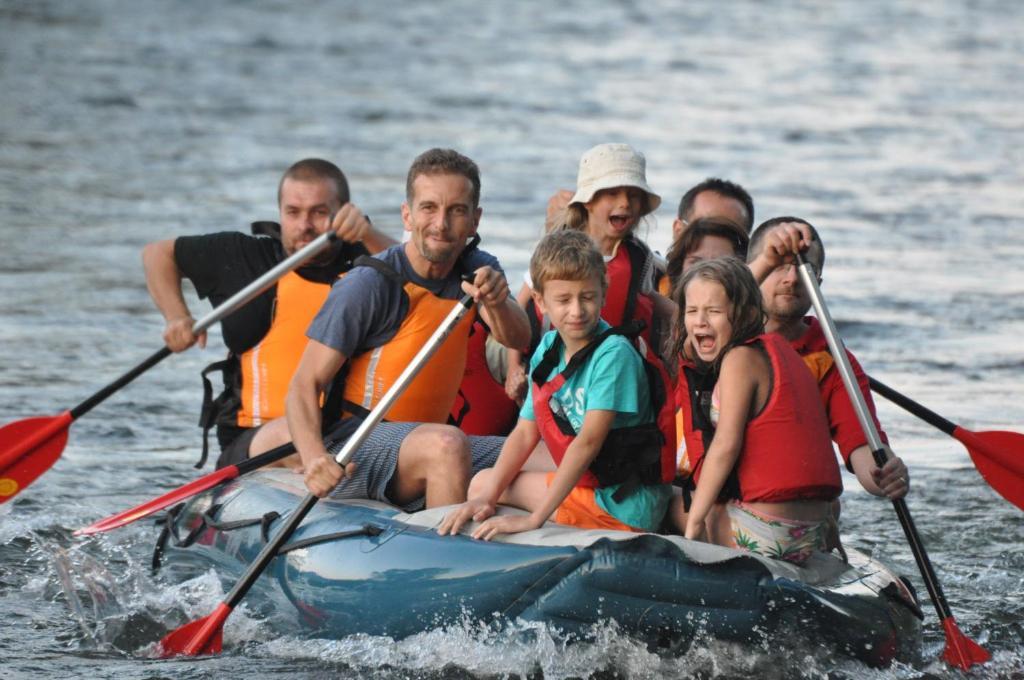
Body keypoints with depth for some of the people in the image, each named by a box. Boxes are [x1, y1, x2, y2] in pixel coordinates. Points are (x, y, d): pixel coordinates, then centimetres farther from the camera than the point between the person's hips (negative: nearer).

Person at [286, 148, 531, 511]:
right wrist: (314, 458, -34)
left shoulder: (477, 270, 7)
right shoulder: (368, 285, -12)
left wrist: (496, 302, -34)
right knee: (447, 445, -36)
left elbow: (517, 338, -10)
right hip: (355, 449, -6)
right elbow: (305, 385, -15)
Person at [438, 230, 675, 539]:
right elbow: (525, 432, 6)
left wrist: (533, 519, -26)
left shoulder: (613, 354, -20)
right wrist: (486, 497, -9)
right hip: (587, 483, 8)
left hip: (624, 508, -8)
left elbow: (589, 441, -24)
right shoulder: (548, 349, 5)